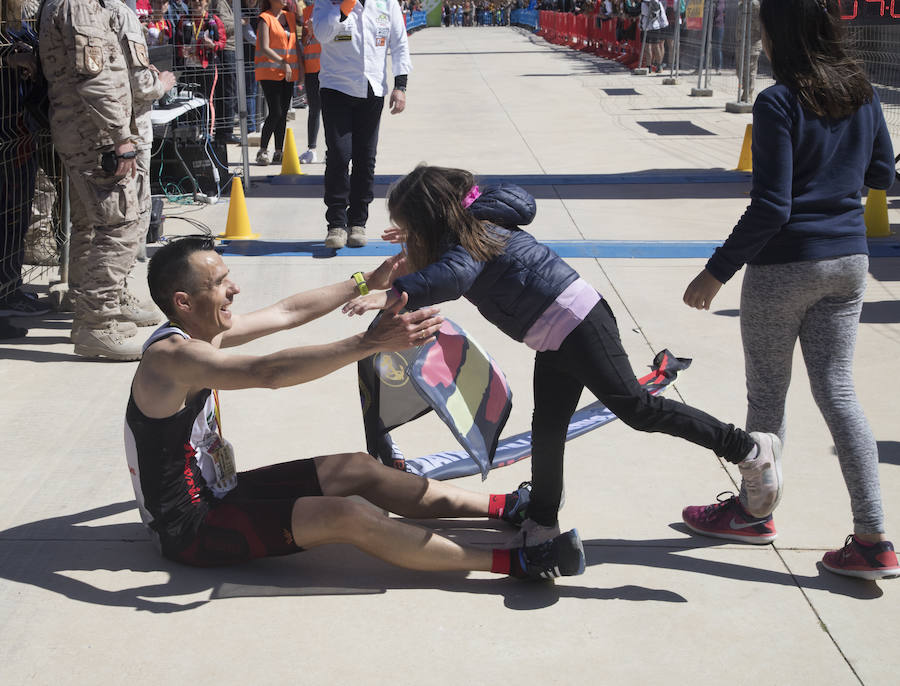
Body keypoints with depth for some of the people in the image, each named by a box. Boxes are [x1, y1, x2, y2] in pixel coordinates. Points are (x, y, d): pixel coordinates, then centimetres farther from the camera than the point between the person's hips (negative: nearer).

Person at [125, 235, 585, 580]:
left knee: (358, 469, 5)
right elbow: (270, 373, -40)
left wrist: (369, 282, 13)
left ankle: (501, 508, 11)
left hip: (214, 491, 10)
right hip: (190, 529, -10)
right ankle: (511, 562, -22)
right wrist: (370, 343, -45)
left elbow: (288, 313, 12)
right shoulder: (173, 355, -26)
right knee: (346, 518, -23)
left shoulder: (202, 331, 4)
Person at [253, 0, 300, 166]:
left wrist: (300, 66, 12)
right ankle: (262, 151, -2)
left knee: (283, 114, 5)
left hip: (288, 73, 6)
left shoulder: (290, 17, 14)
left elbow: (295, 43, 20)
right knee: (275, 113, -12)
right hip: (270, 72, -6)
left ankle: (279, 152, 11)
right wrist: (283, 63, -21)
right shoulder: (265, 18, -5)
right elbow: (264, 48, -13)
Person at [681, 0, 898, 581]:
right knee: (837, 389, 9)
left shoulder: (779, 102, -17)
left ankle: (754, 509, 30)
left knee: (768, 392, 11)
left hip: (784, 266, -6)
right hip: (849, 259, 6)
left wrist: (717, 271, -13)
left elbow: (770, 207, -20)